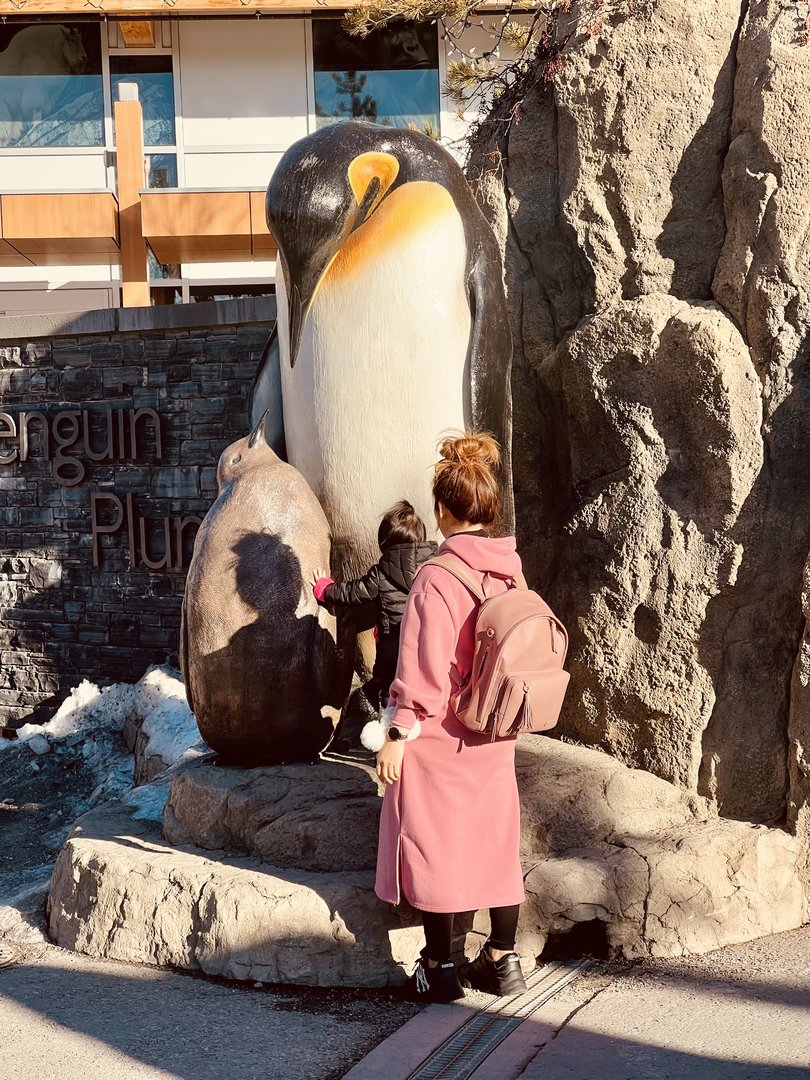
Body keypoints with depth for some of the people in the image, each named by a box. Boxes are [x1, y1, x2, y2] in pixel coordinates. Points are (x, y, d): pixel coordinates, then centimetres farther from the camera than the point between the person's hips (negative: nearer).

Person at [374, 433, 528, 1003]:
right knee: (496, 839, 14)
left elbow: (424, 667, -19)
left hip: (440, 737, -6)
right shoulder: (511, 571, 2)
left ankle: (440, 969, 15)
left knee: (434, 845, 6)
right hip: (495, 736, 6)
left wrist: (398, 735, -13)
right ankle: (503, 961, 23)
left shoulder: (437, 577, -18)